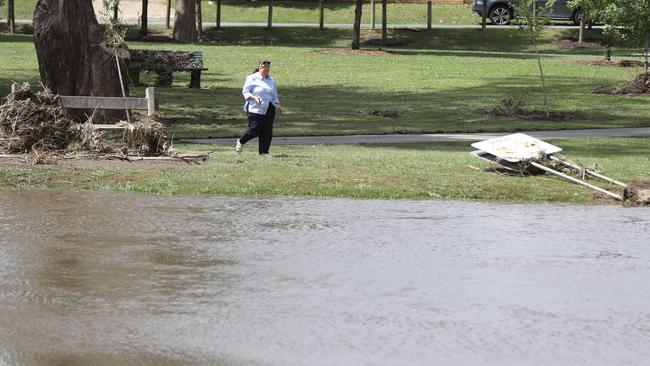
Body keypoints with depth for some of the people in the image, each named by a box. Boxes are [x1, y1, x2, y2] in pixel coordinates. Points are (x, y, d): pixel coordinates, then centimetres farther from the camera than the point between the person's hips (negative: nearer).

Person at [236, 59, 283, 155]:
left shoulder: (271, 80, 16)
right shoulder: (252, 79, -4)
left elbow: (274, 95, 25)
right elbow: (245, 92, -5)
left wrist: (277, 105, 14)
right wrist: (254, 97, -21)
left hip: (269, 110, 6)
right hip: (255, 110, -6)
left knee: (267, 132, 1)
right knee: (254, 130, -8)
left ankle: (264, 152, 8)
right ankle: (241, 142, 19)